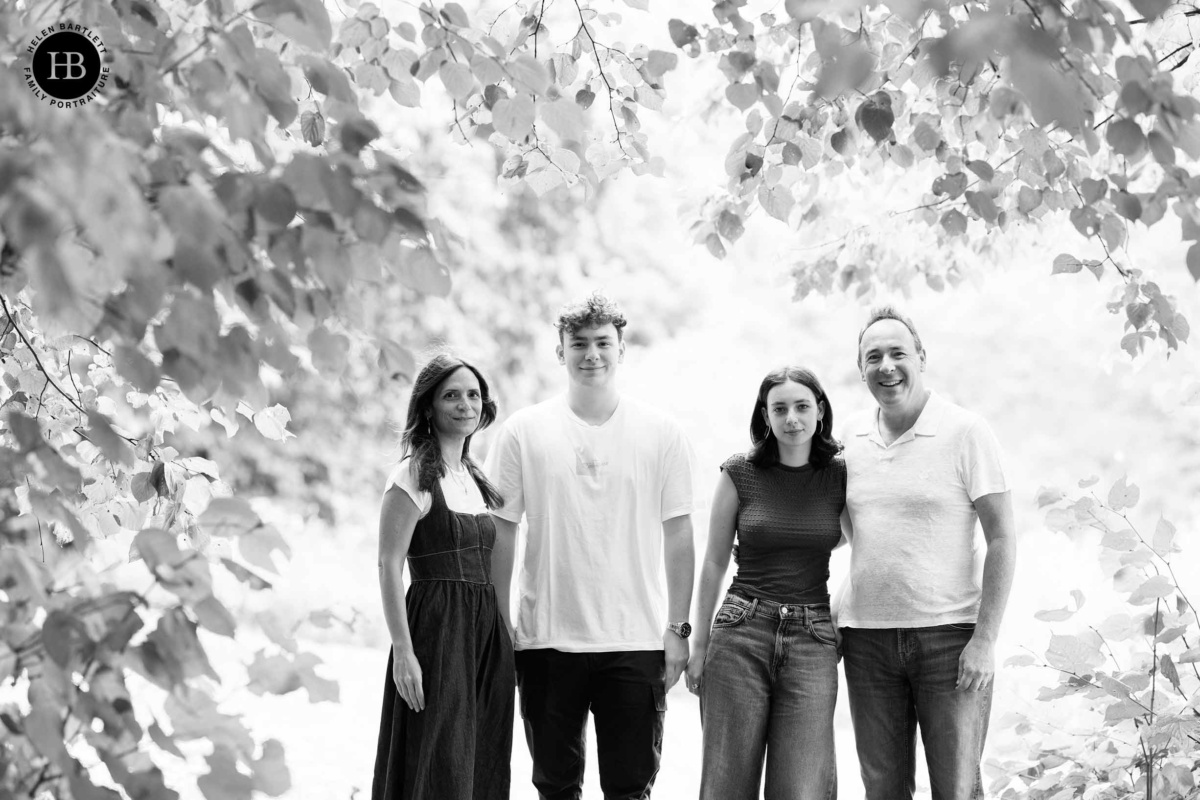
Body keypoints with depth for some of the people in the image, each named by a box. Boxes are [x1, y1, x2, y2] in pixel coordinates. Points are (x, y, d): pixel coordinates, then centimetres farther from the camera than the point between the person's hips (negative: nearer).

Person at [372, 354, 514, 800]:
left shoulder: (475, 478, 15)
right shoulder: (414, 477, -8)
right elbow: (389, 567, -12)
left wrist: (506, 641, 13)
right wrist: (403, 651, -19)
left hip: (486, 629, 7)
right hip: (437, 628, -7)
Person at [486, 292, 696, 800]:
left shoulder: (661, 434, 3)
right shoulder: (523, 432, 3)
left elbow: (678, 538, 5)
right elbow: (500, 537, 5)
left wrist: (678, 629, 0)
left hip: (636, 643, 0)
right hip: (546, 640, 0)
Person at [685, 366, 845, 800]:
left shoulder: (840, 476, 4)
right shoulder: (739, 474, 2)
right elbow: (714, 563, 7)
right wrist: (698, 644, 7)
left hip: (812, 642, 0)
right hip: (740, 636, 0)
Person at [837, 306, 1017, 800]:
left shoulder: (966, 432, -5)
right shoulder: (851, 436, 8)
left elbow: (1002, 539, -6)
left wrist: (985, 640, -12)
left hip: (949, 634, -4)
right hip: (867, 636, 4)